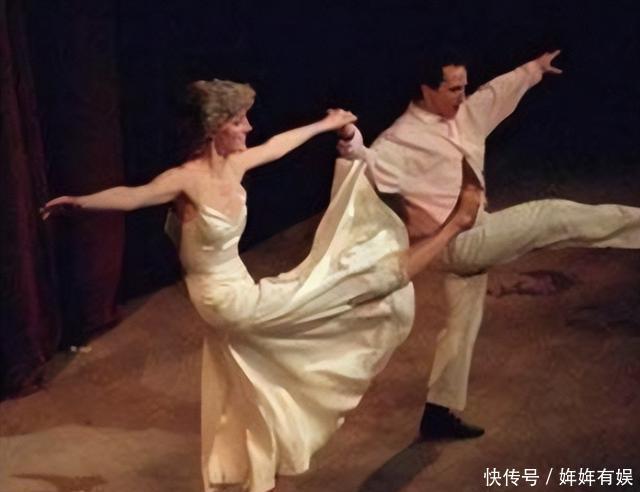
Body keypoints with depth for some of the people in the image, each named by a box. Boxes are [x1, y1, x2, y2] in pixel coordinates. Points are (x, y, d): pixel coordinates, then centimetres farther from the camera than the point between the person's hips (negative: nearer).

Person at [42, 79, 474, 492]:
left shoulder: (234, 165, 1)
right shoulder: (187, 179, -22)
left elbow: (277, 146, 19)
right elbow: (133, 196, -38)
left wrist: (325, 125, 33)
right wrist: (81, 202, -57)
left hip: (238, 294, 8)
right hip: (228, 300, -8)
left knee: (251, 407, 21)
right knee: (343, 277, -3)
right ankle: (449, 231, 10)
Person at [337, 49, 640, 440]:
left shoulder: (465, 114, 7)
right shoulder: (406, 137, -18)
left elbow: (499, 90, 24)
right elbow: (371, 166, -33)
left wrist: (534, 69, 35)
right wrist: (351, 141, -54)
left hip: (472, 241, 9)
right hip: (458, 243, -9)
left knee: (463, 323, 16)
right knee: (553, 216, -7)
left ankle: (440, 412, 24)